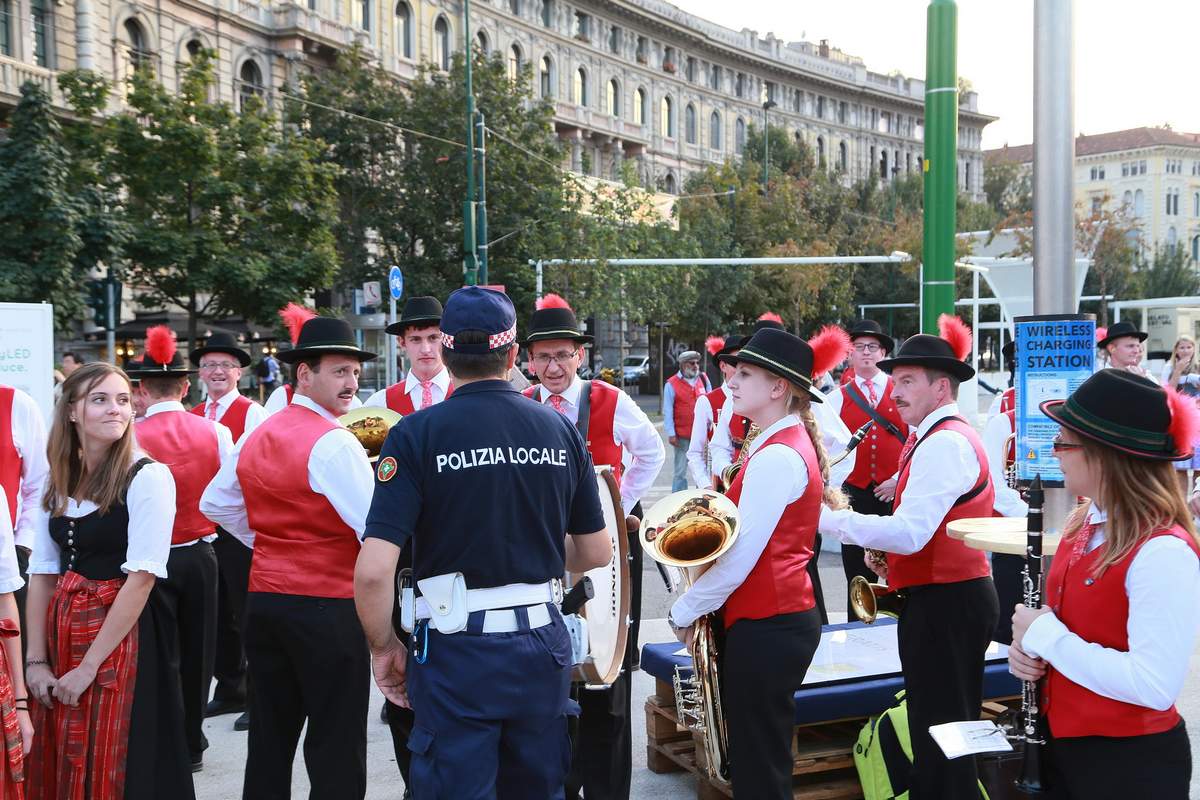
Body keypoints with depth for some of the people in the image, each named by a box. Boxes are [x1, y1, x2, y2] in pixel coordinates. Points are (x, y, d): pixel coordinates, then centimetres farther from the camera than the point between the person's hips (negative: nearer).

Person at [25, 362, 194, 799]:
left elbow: (141, 578, -16)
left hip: (122, 637, -6)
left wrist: (89, 668, -16)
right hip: (62, 630, 6)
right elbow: (42, 574, 6)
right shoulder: (60, 481, 7)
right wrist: (35, 660, -2)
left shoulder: (148, 477, -12)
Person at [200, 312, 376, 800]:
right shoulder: (333, 443, -16)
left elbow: (215, 504, 20)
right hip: (327, 607, -8)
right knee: (337, 746, 2)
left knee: (270, 740, 16)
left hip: (264, 600, 8)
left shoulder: (257, 436, 9)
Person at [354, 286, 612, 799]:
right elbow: (596, 553, 7)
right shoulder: (560, 429, -1)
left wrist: (383, 647, -1)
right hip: (543, 643, 4)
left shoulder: (417, 434, -12)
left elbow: (373, 570, -18)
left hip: (457, 654, -4)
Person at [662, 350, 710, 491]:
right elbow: (667, 412, -4)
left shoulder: (703, 379, 8)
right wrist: (671, 434, -10)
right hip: (682, 436, -3)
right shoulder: (672, 384, -3)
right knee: (680, 471, 2)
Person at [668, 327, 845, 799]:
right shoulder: (793, 444, 13)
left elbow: (741, 555, -20)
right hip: (785, 617, 10)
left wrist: (685, 611, -8)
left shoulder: (776, 457, -18)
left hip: (766, 626, -10)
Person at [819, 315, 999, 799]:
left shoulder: (943, 442, -18)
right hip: (956, 596, 11)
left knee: (939, 735, -3)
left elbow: (910, 533, -27)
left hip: (943, 605, -11)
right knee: (944, 729, 19)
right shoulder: (945, 437, 17)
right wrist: (890, 558, 6)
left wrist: (826, 517, -21)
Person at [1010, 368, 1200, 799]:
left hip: (1130, 762, -7)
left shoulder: (1163, 553, -25)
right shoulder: (1084, 521, 1)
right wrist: (1027, 643, -6)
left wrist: (1045, 635, -24)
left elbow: (1154, 687, -30)